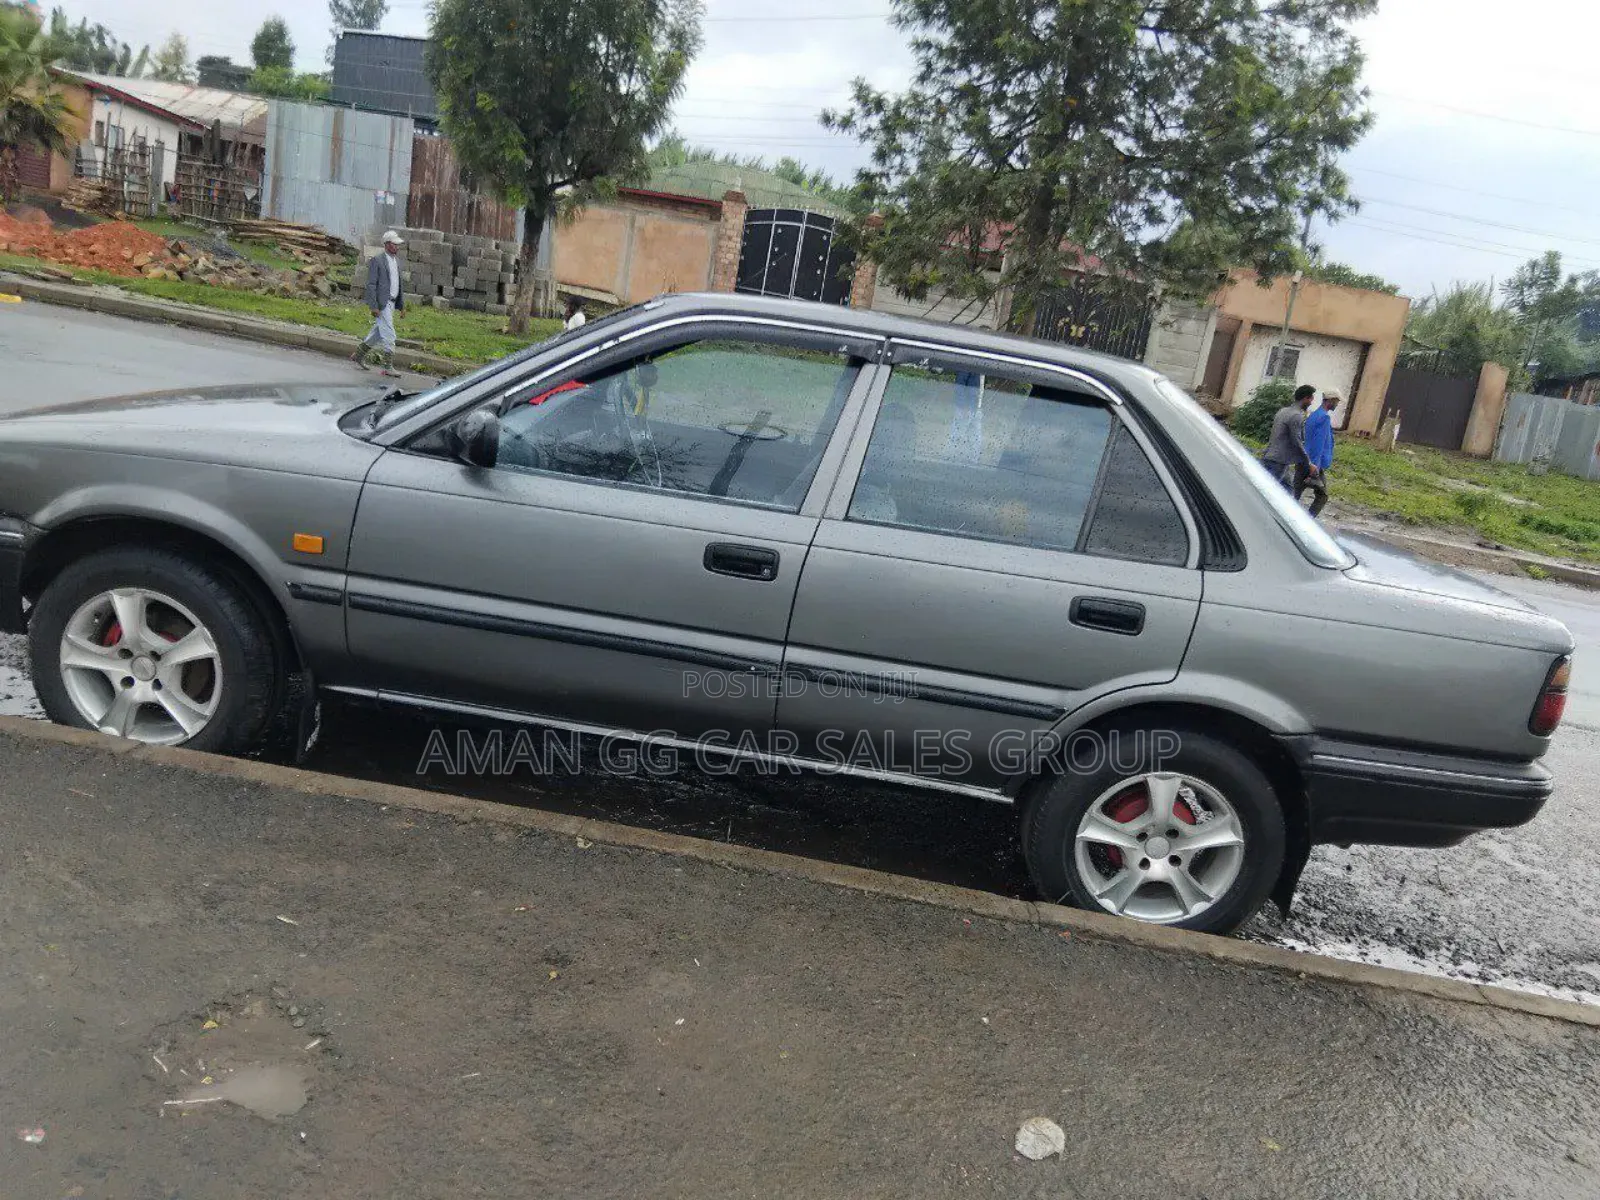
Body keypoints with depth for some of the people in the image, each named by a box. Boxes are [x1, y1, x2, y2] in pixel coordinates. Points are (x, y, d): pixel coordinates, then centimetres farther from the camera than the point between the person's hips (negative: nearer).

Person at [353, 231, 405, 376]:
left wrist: (401, 304, 16)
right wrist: (374, 306, -19)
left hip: (391, 303, 8)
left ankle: (358, 355, 31)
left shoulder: (396, 260, 14)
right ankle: (388, 367, -6)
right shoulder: (376, 260, -11)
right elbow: (371, 285, -13)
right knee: (389, 335, -10)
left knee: (378, 333, 17)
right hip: (381, 304, -8)